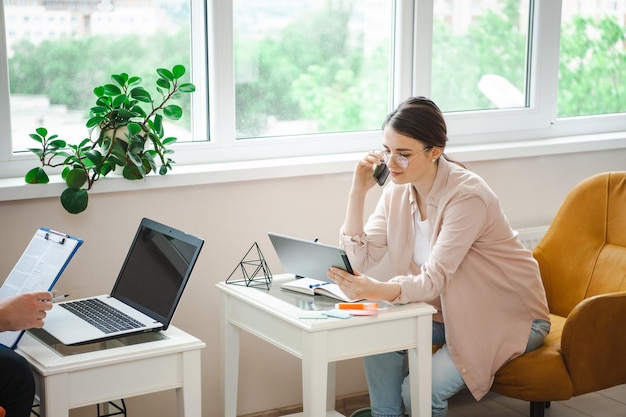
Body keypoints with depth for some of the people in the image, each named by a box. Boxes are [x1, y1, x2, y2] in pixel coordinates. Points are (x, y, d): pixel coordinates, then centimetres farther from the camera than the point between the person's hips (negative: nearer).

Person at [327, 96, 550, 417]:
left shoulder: (467, 195, -26)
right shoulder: (398, 190, -5)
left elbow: (434, 280, -33)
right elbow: (360, 261, -10)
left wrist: (378, 290, -51)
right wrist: (358, 192, -17)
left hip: (509, 317, -6)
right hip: (452, 311, 6)